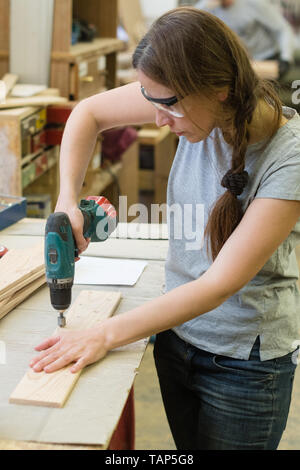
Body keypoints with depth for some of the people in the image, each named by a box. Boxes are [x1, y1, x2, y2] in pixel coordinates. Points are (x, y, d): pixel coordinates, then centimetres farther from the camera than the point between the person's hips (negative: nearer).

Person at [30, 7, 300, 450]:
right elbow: (89, 112, 4)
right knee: (188, 449, 19)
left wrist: (105, 335, -26)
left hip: (246, 360, -5)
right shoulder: (190, 100, -11)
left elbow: (220, 285, -27)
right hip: (177, 335, 5)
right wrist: (67, 200, -9)